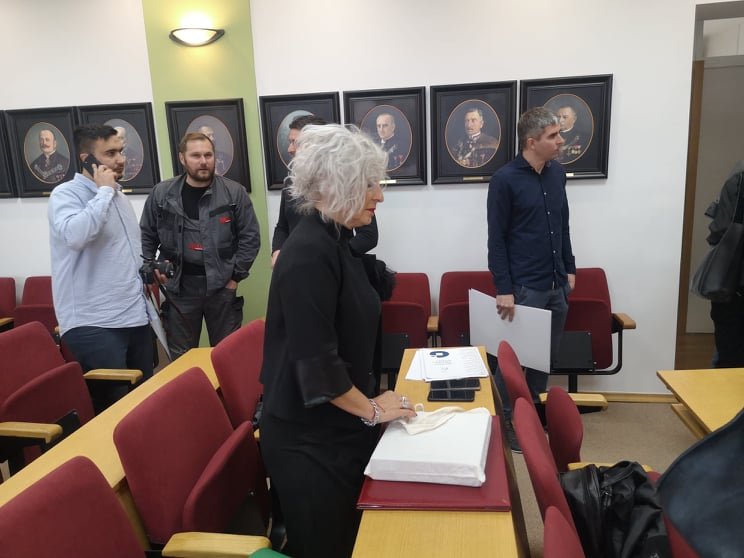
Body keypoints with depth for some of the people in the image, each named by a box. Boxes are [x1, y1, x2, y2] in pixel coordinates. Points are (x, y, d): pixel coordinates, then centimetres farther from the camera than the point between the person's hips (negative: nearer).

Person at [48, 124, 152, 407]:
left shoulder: (120, 197, 16)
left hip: (136, 317, 8)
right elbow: (75, 235, -30)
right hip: (92, 324, -7)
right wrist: (104, 191, -18)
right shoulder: (65, 194, -8)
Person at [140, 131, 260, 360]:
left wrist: (235, 276, -5)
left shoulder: (234, 192, -3)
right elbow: (146, 236, 11)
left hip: (221, 285, -1)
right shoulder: (161, 193, 1)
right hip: (179, 286, 1)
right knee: (181, 357, 13)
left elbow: (250, 237, -1)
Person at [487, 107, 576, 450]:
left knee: (548, 354, 15)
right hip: (524, 287, -6)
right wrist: (504, 289, -14)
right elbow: (496, 239, -11)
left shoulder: (558, 173, 9)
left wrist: (569, 269, 15)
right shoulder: (505, 179, -11)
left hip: (556, 284, 7)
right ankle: (507, 421, 20)